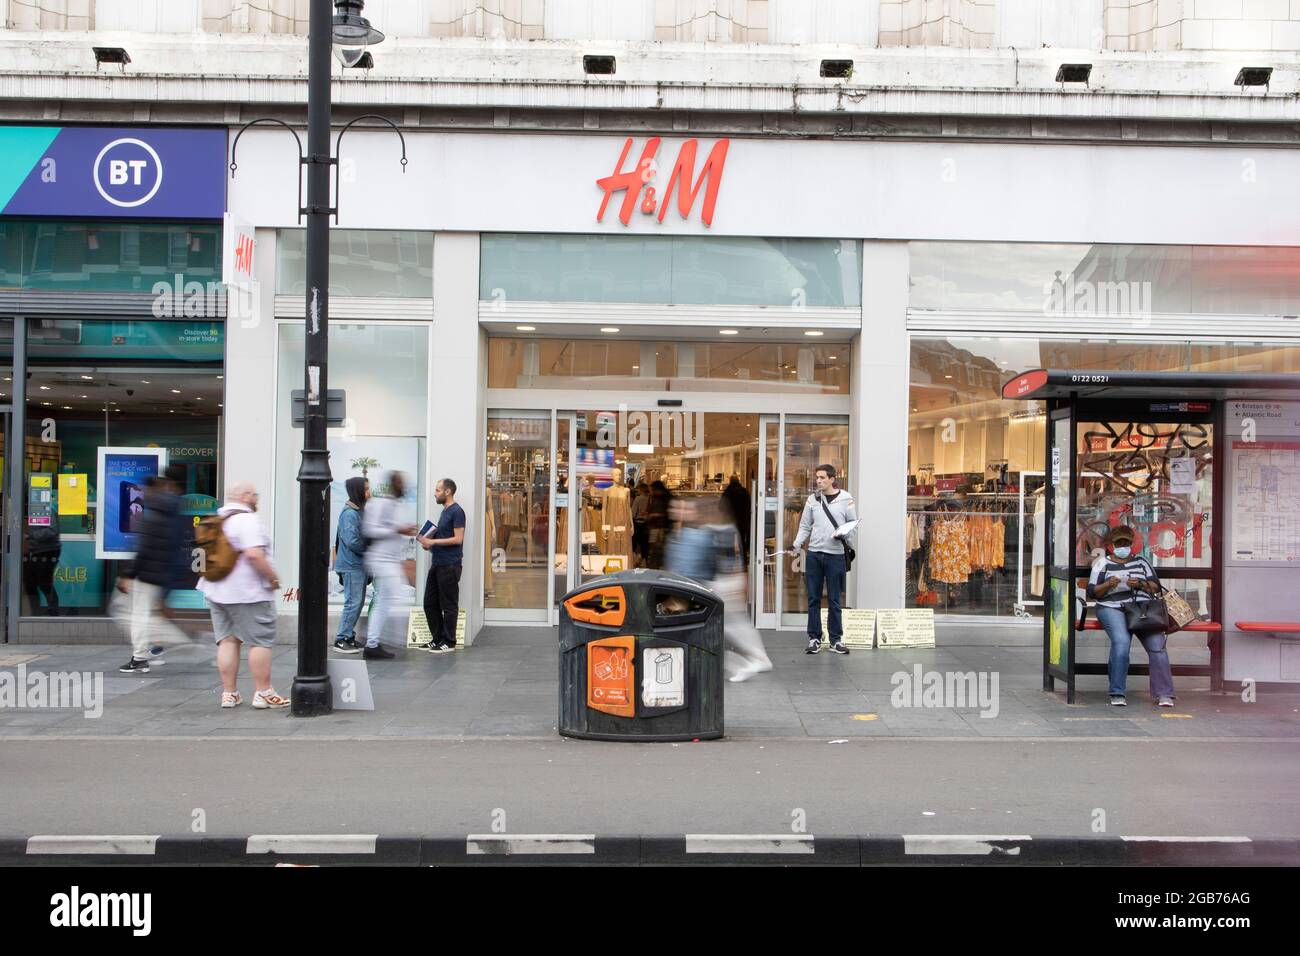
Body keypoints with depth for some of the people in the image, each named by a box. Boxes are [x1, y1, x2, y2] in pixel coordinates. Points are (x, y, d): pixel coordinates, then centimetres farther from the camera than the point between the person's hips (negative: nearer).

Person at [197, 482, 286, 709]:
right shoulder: (247, 520, -15)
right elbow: (254, 554, -26)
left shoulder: (217, 520, 13)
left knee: (227, 641, 11)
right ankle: (263, 693, 2)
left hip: (216, 590, 9)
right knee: (261, 641, -1)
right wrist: (273, 577, -16)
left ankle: (228, 693, 13)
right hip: (247, 592, -8)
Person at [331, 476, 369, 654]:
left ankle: (349, 636, 22)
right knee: (353, 603, -6)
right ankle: (341, 640, 1)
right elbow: (352, 541, -22)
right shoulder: (349, 514, -17)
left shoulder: (358, 511, 12)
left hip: (359, 565, 9)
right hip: (351, 566, -9)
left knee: (358, 602, 14)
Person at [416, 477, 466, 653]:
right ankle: (438, 638, 21)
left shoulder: (456, 511, -12)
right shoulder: (444, 511, 17)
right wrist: (428, 542, 8)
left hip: (449, 566, -10)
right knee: (430, 603, 12)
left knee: (449, 605, -1)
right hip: (436, 564, 10)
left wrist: (433, 541, -18)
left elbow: (458, 539, -18)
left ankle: (448, 642, 7)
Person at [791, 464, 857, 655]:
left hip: (835, 555, -2)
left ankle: (836, 639, 13)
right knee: (814, 599, 5)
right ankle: (814, 638, 13)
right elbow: (805, 526, 10)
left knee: (834, 600, 3)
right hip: (814, 554, 2)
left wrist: (845, 538, -15)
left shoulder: (845, 499, 0)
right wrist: (796, 545, -2)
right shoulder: (813, 499, 7)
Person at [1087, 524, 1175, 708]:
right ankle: (1117, 693, -27)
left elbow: (1156, 587, 15)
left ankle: (1163, 694, -20)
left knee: (1156, 643, -22)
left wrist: (1141, 584, -5)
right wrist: (1108, 585, -10)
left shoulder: (1141, 561, 23)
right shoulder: (1103, 563, 16)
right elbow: (1092, 592, 8)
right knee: (1121, 641, -30)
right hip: (1113, 608, -2)